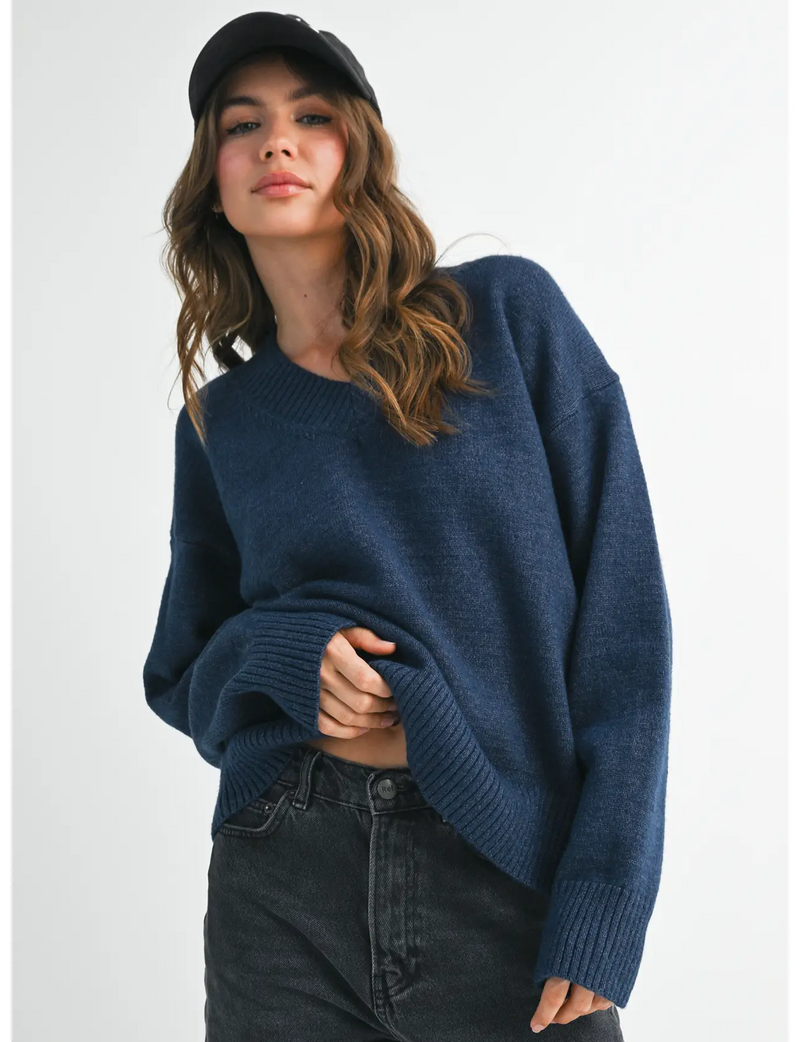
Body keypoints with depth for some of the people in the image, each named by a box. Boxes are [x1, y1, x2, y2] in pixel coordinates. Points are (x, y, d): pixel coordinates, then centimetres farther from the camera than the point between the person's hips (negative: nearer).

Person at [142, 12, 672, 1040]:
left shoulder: (509, 313, -2)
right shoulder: (221, 421, 6)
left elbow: (621, 599, -5)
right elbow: (180, 675, 14)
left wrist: (604, 900, -11)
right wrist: (279, 654, -9)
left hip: (517, 879, -2)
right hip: (287, 888, 2)